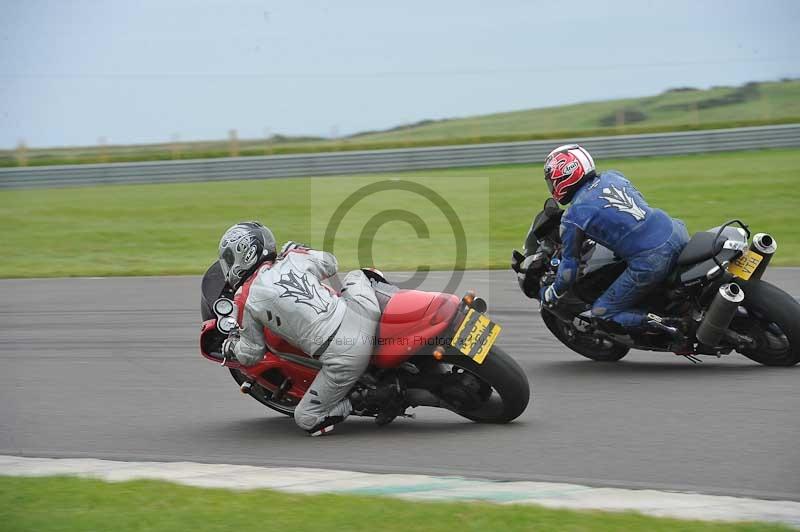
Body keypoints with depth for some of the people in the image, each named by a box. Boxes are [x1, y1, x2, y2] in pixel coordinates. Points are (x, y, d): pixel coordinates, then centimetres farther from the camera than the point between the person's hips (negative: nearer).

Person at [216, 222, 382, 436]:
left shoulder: (250, 301, 0)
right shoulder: (294, 258, 9)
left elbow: (250, 355, 13)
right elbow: (330, 263, 31)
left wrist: (232, 345, 35)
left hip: (343, 358, -5)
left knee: (306, 419, 10)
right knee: (355, 276, 35)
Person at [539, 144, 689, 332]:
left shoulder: (573, 218, -3)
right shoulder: (613, 176, 14)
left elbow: (570, 267, 3)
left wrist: (548, 295, 21)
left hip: (649, 262, -7)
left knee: (602, 312, 7)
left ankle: (664, 327, -11)